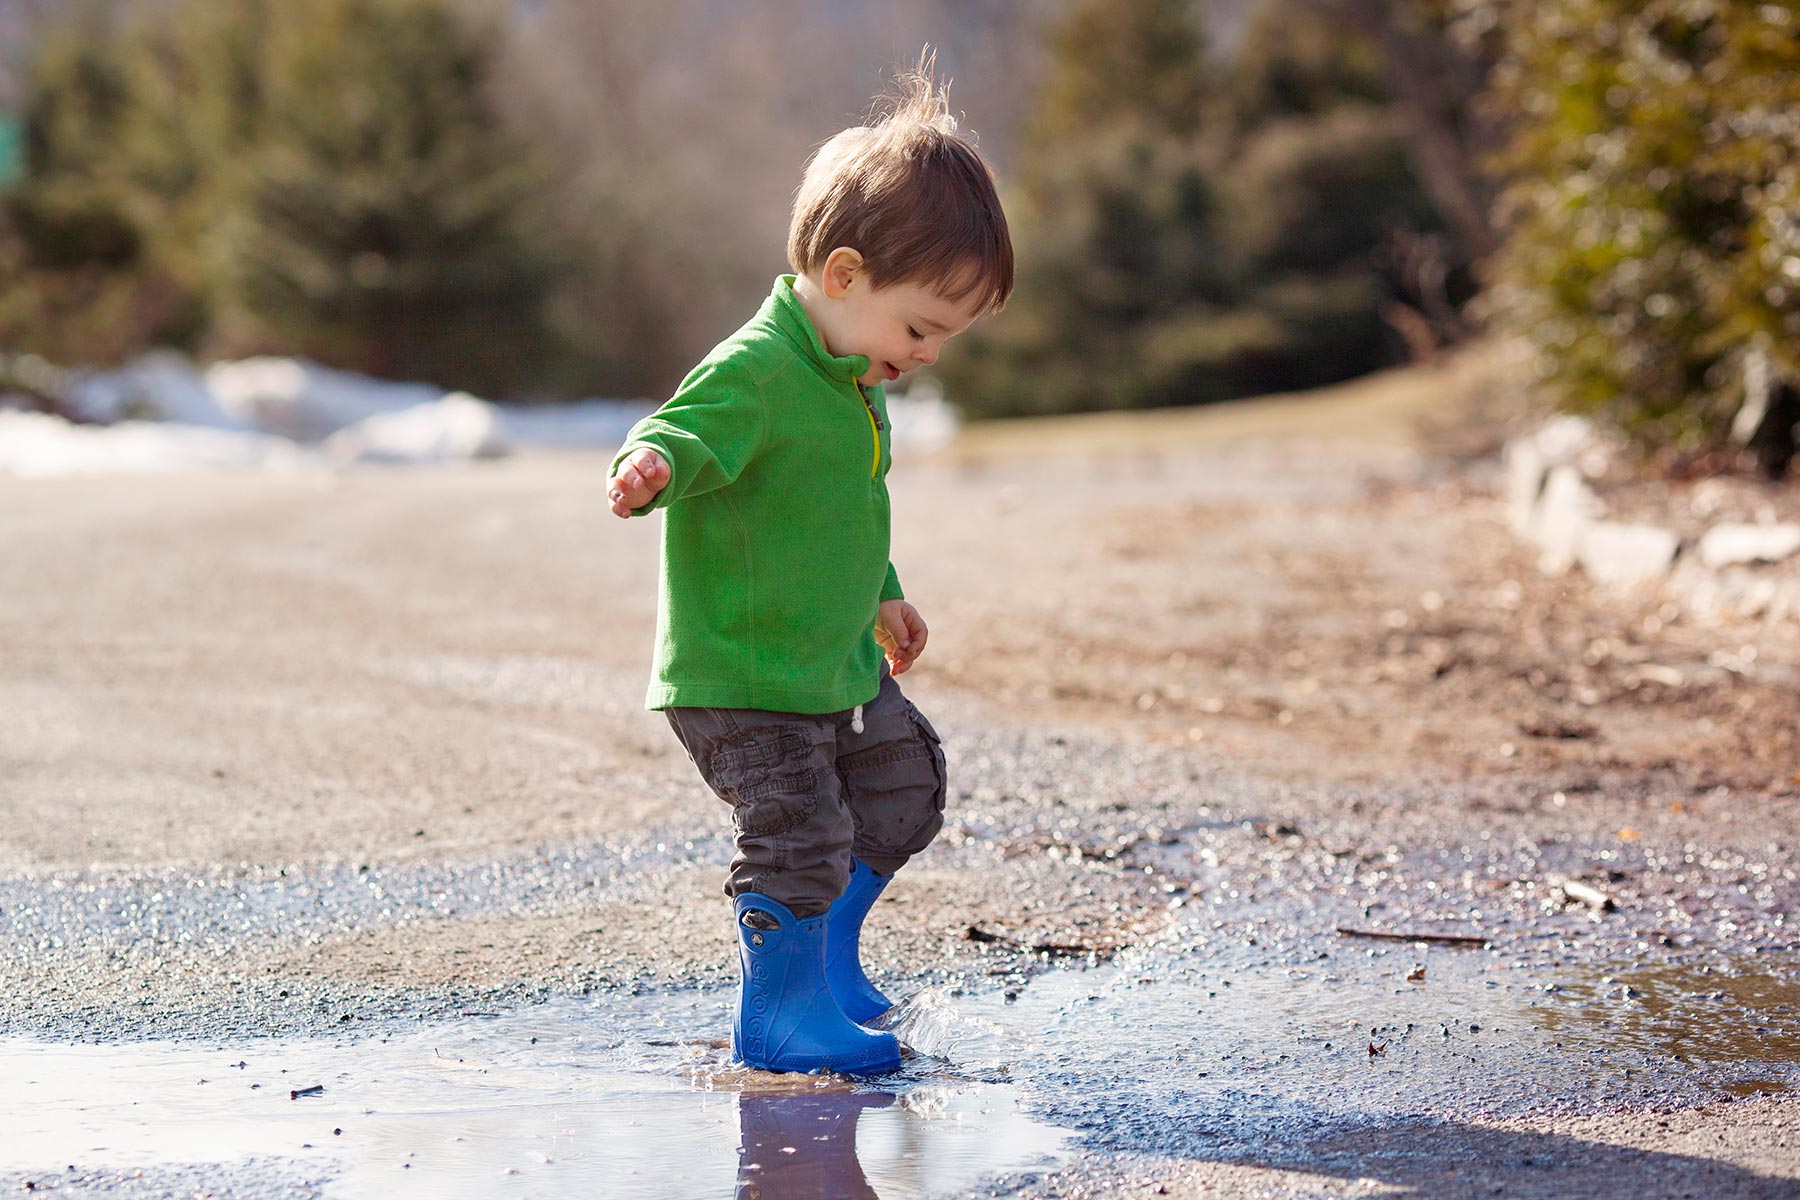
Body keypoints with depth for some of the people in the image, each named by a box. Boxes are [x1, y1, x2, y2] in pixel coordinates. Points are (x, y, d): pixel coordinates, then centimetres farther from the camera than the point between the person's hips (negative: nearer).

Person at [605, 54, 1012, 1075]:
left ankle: (824, 946, 38)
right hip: (739, 679, -10)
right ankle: (780, 1012, 6)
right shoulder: (753, 373, -22)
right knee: (800, 834, -12)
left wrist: (882, 598, 35)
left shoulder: (853, 381, 9)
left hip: (841, 667, 10)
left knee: (906, 786, 22)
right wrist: (654, 463, -61)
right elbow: (689, 431, -38)